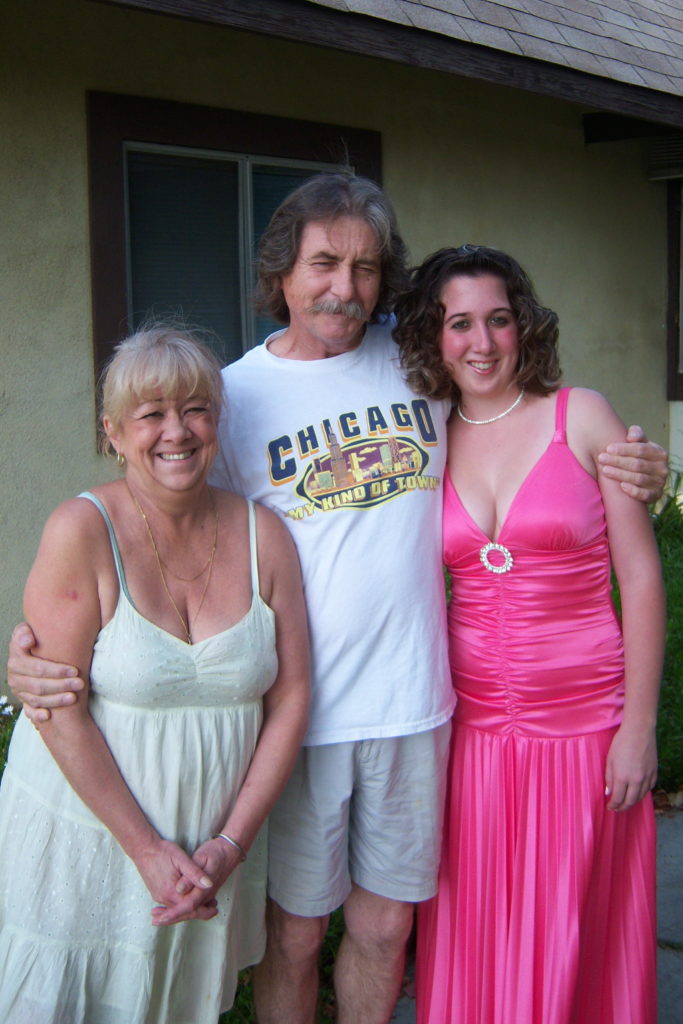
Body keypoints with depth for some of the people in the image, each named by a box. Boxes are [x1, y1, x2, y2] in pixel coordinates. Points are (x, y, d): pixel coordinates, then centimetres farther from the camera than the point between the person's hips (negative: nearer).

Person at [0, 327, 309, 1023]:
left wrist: (232, 843, -7)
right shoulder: (82, 530, -14)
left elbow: (289, 699, -1)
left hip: (213, 850, 3)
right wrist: (146, 848, -14)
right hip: (85, 837, -3)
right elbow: (60, 712, -15)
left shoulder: (263, 534, -2)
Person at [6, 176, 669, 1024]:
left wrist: (630, 473, 0)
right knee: (294, 933, 11)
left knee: (384, 927, 16)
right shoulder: (232, 396, -5)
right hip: (295, 710, -2)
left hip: (412, 701, 2)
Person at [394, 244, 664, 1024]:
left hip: (582, 718, -2)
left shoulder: (582, 417, -3)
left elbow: (640, 574, -4)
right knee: (474, 936, 11)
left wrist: (639, 725, -8)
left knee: (572, 940, 9)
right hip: (471, 719, 2)